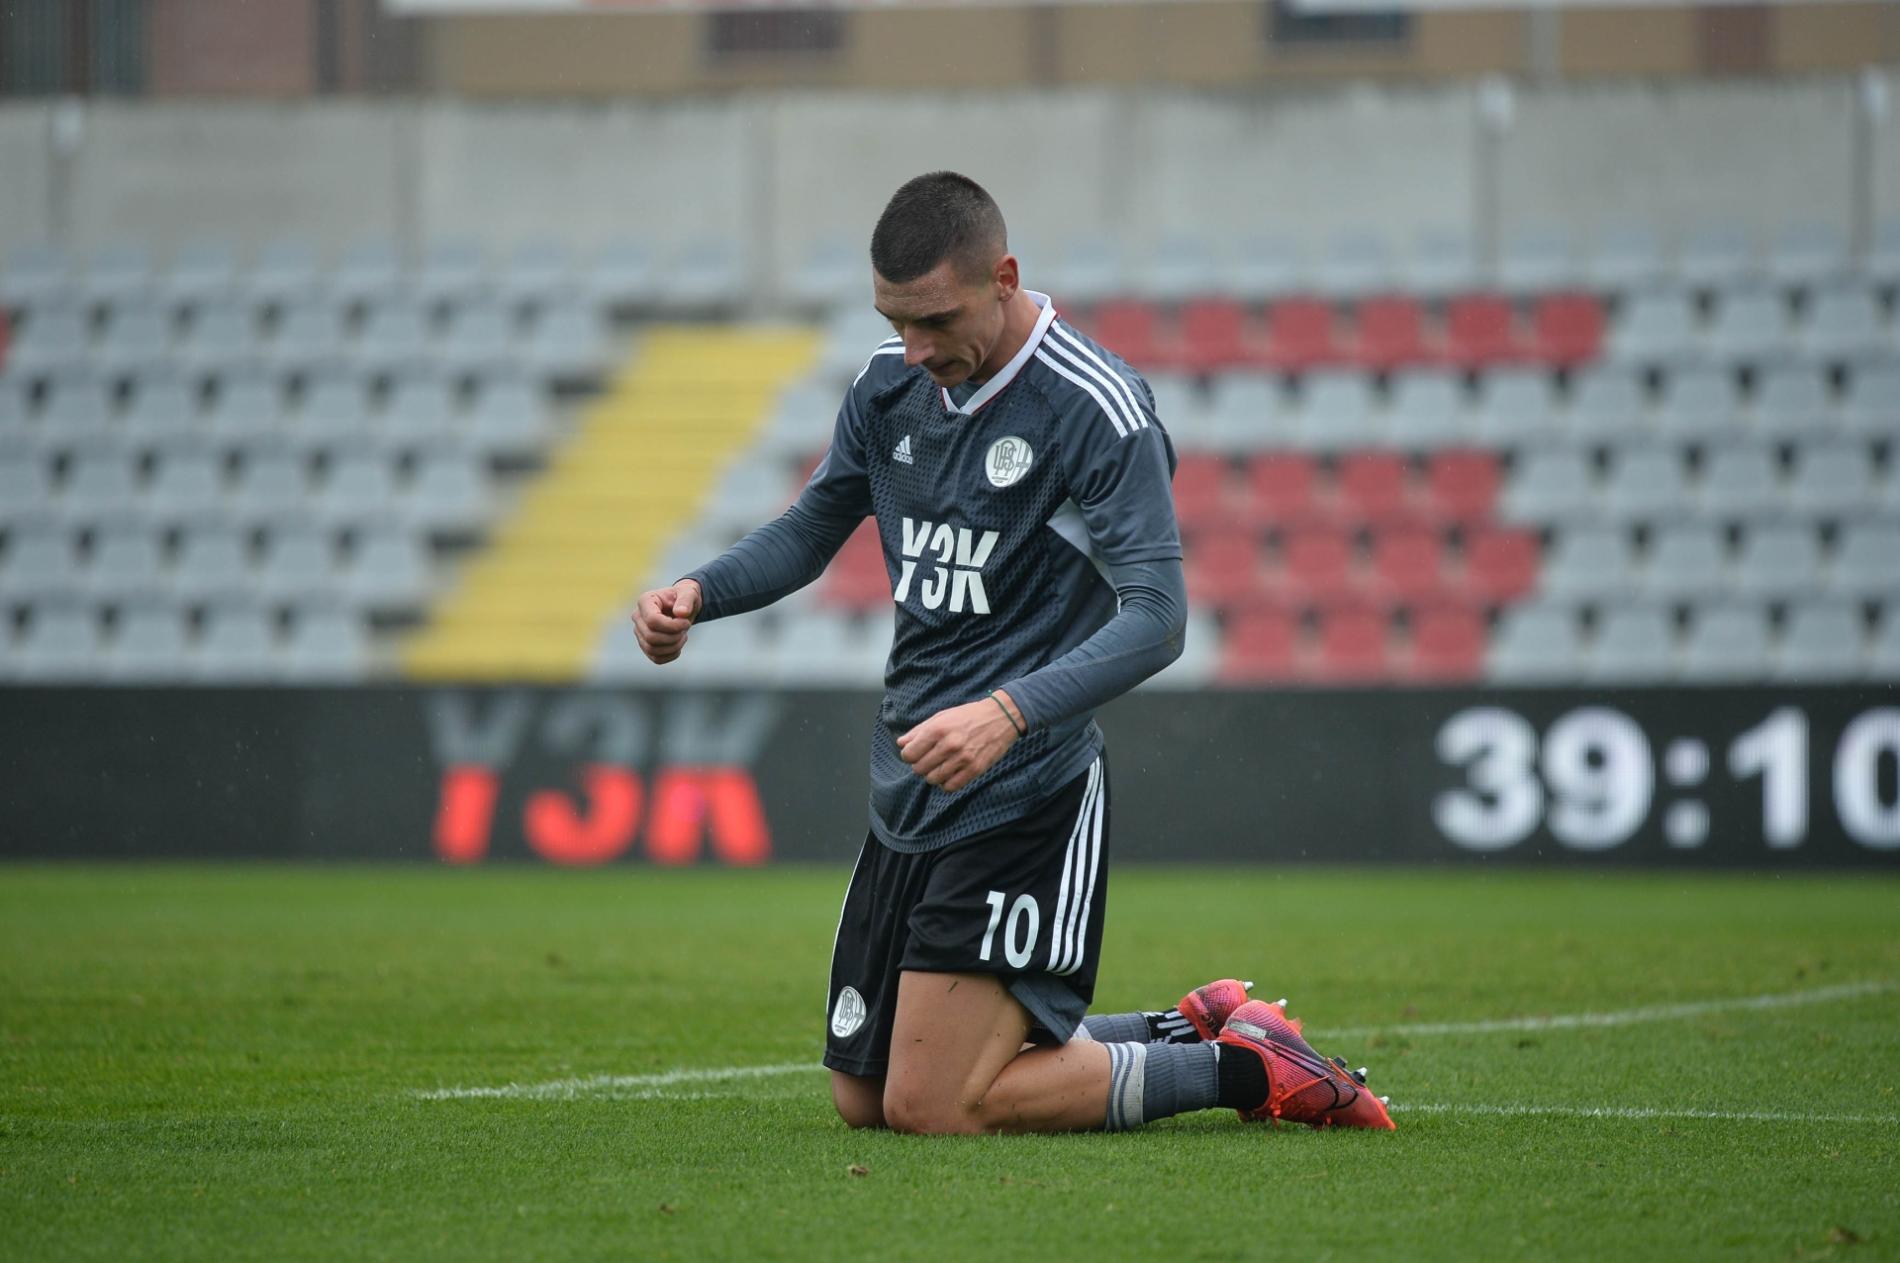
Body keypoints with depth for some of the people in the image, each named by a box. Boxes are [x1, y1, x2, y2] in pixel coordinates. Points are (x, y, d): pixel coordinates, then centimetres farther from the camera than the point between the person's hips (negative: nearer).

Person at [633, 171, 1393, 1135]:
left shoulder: (1098, 410, -17)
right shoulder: (891, 384, 5)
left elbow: (1155, 618, -22)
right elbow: (811, 530, 18)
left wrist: (1011, 713, -38)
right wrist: (696, 595, -2)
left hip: (1024, 796, -8)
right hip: (908, 789, 8)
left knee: (933, 1110, -12)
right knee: (864, 1098, 14)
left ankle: (1241, 1067, 5)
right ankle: (1194, 1029, 26)